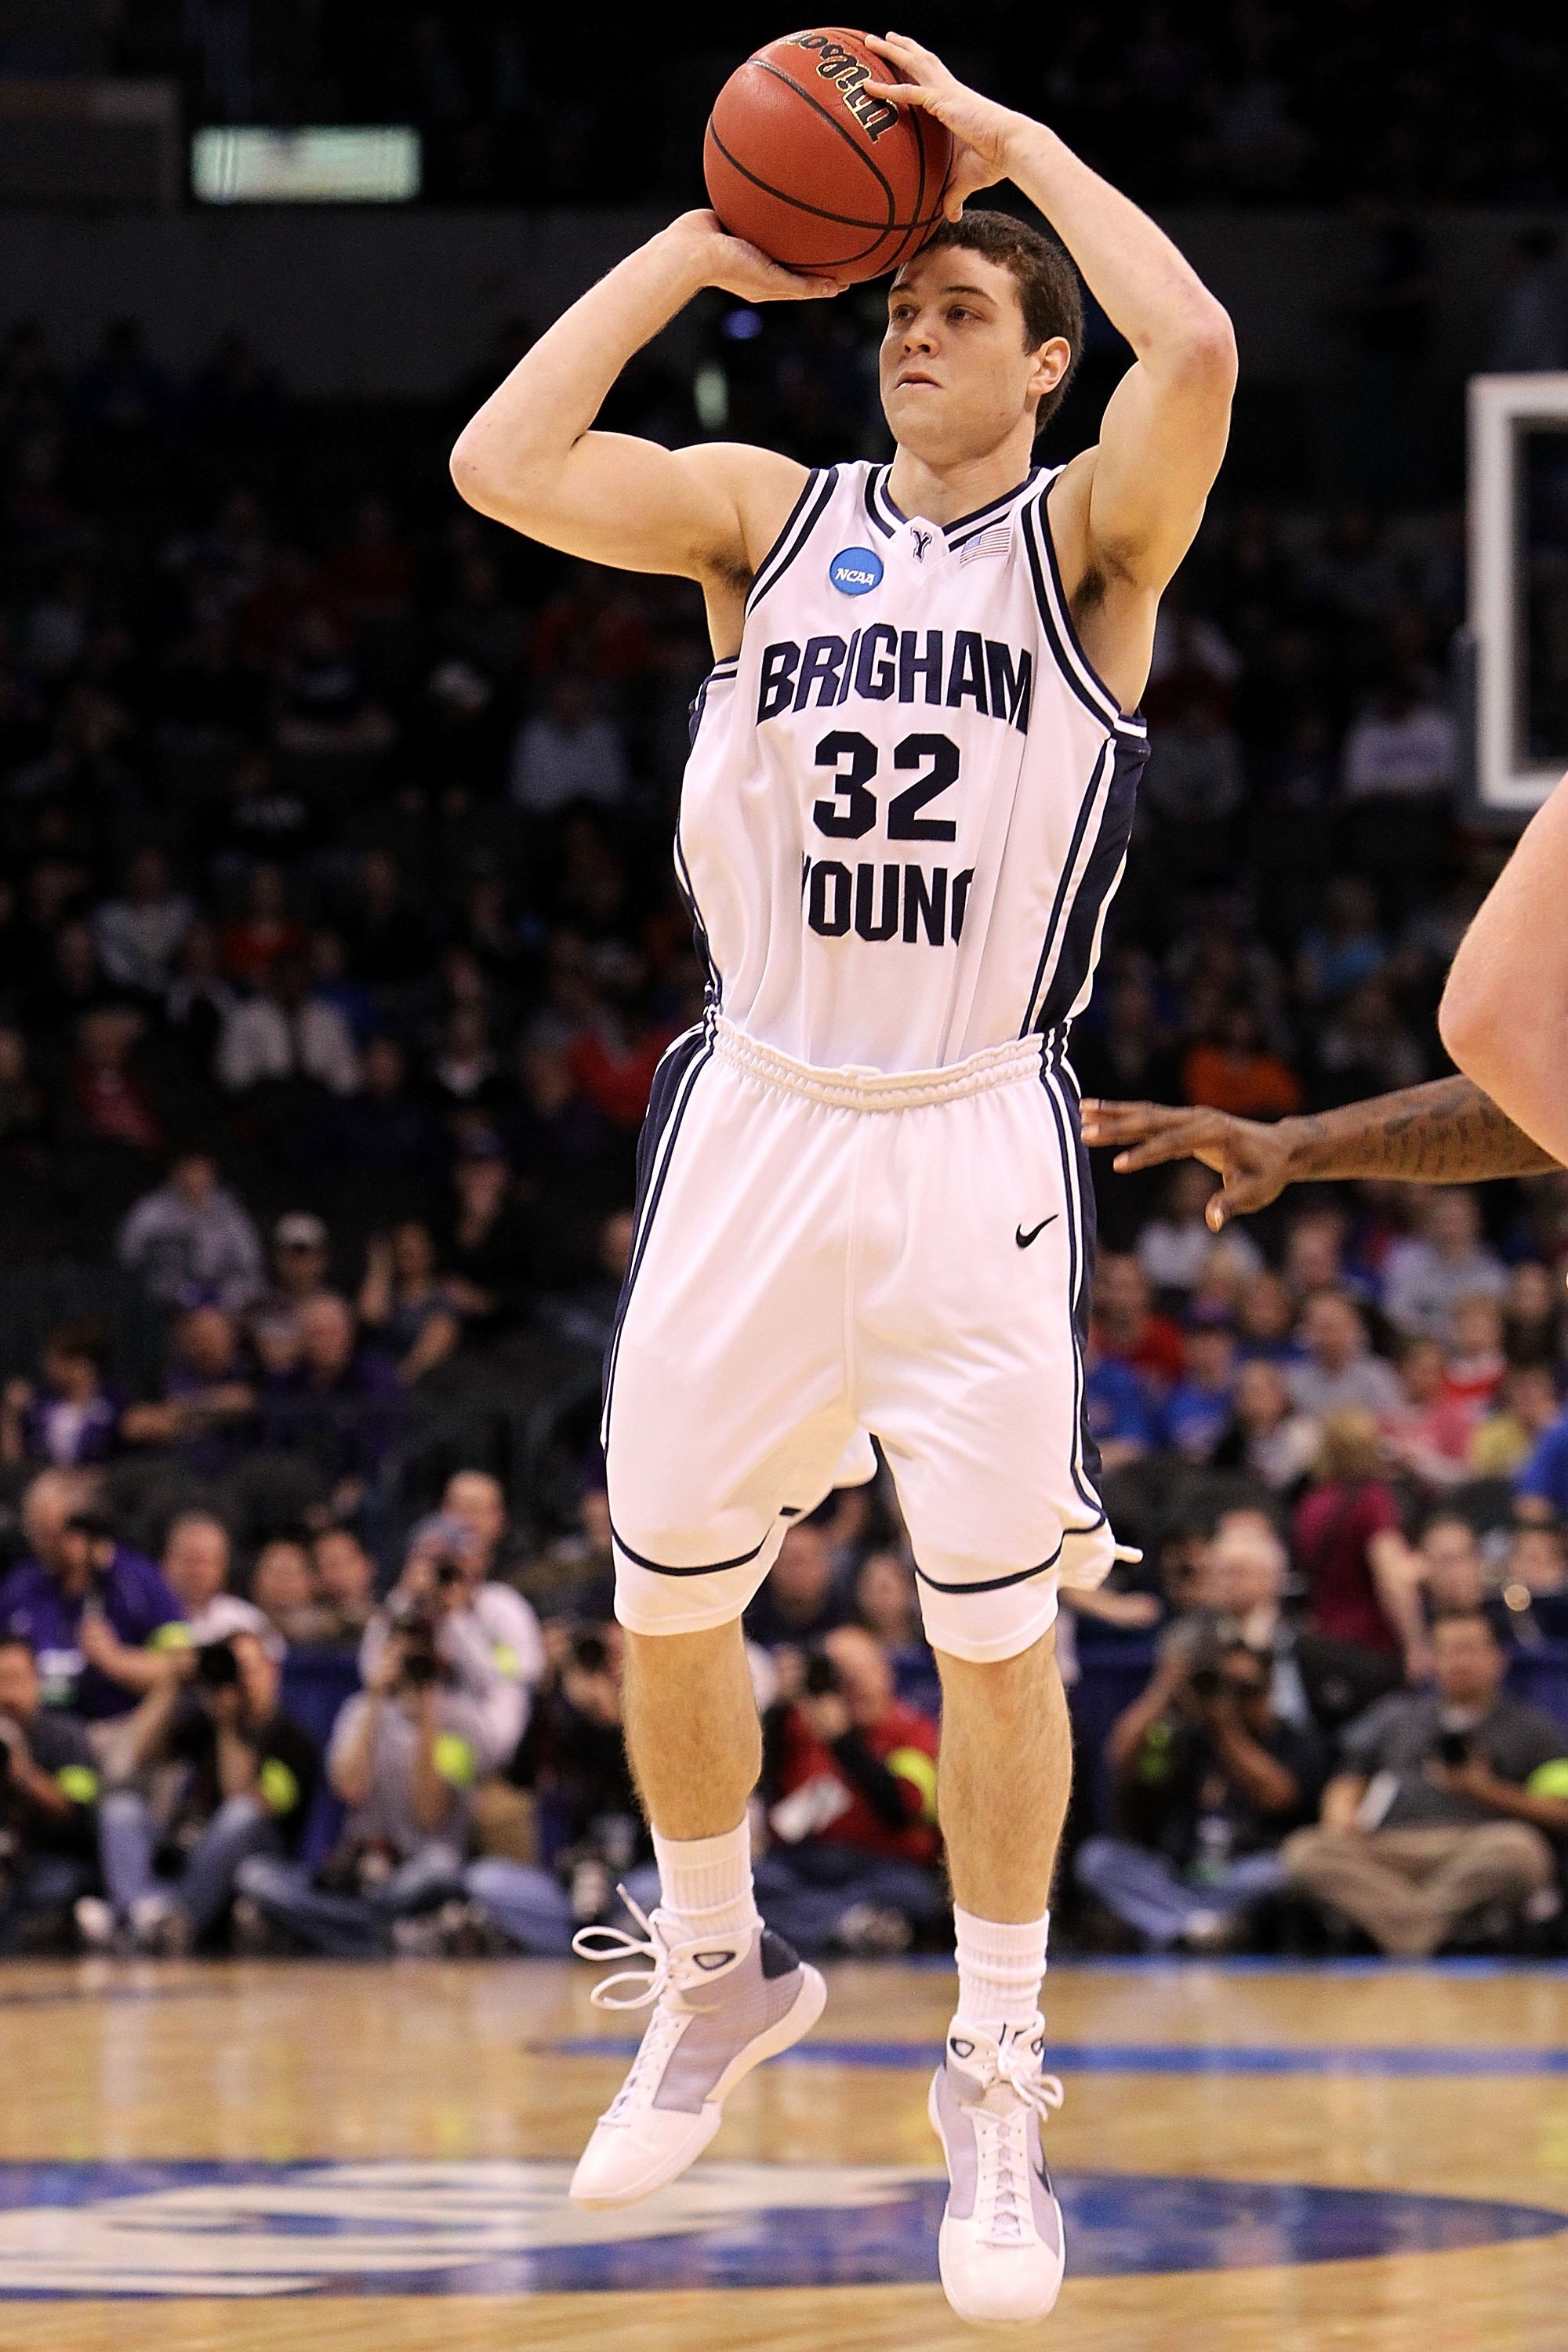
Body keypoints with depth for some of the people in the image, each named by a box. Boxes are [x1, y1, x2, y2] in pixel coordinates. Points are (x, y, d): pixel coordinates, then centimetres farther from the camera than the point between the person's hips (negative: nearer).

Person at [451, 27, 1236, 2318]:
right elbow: (501, 464, -8)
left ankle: (998, 2081, 14)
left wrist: (1016, 141, -13)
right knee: (666, 1601, 9)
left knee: (998, 1631, -1)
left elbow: (1198, 349, -24)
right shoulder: (767, 515, 7)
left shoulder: (1088, 539, -2)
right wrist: (695, 253, -5)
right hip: (758, 1121, 3)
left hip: (975, 1143, -3)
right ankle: (718, 1982, 32)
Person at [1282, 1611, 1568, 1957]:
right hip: (1390, 1848, 2)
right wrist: (1341, 1817, 1)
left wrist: (1487, 1792, -3)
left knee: (1517, 1846, -39)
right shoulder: (1397, 1713, 31)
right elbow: (1349, 1781, 25)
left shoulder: (1530, 1727, 21)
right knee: (1304, 1852, -28)